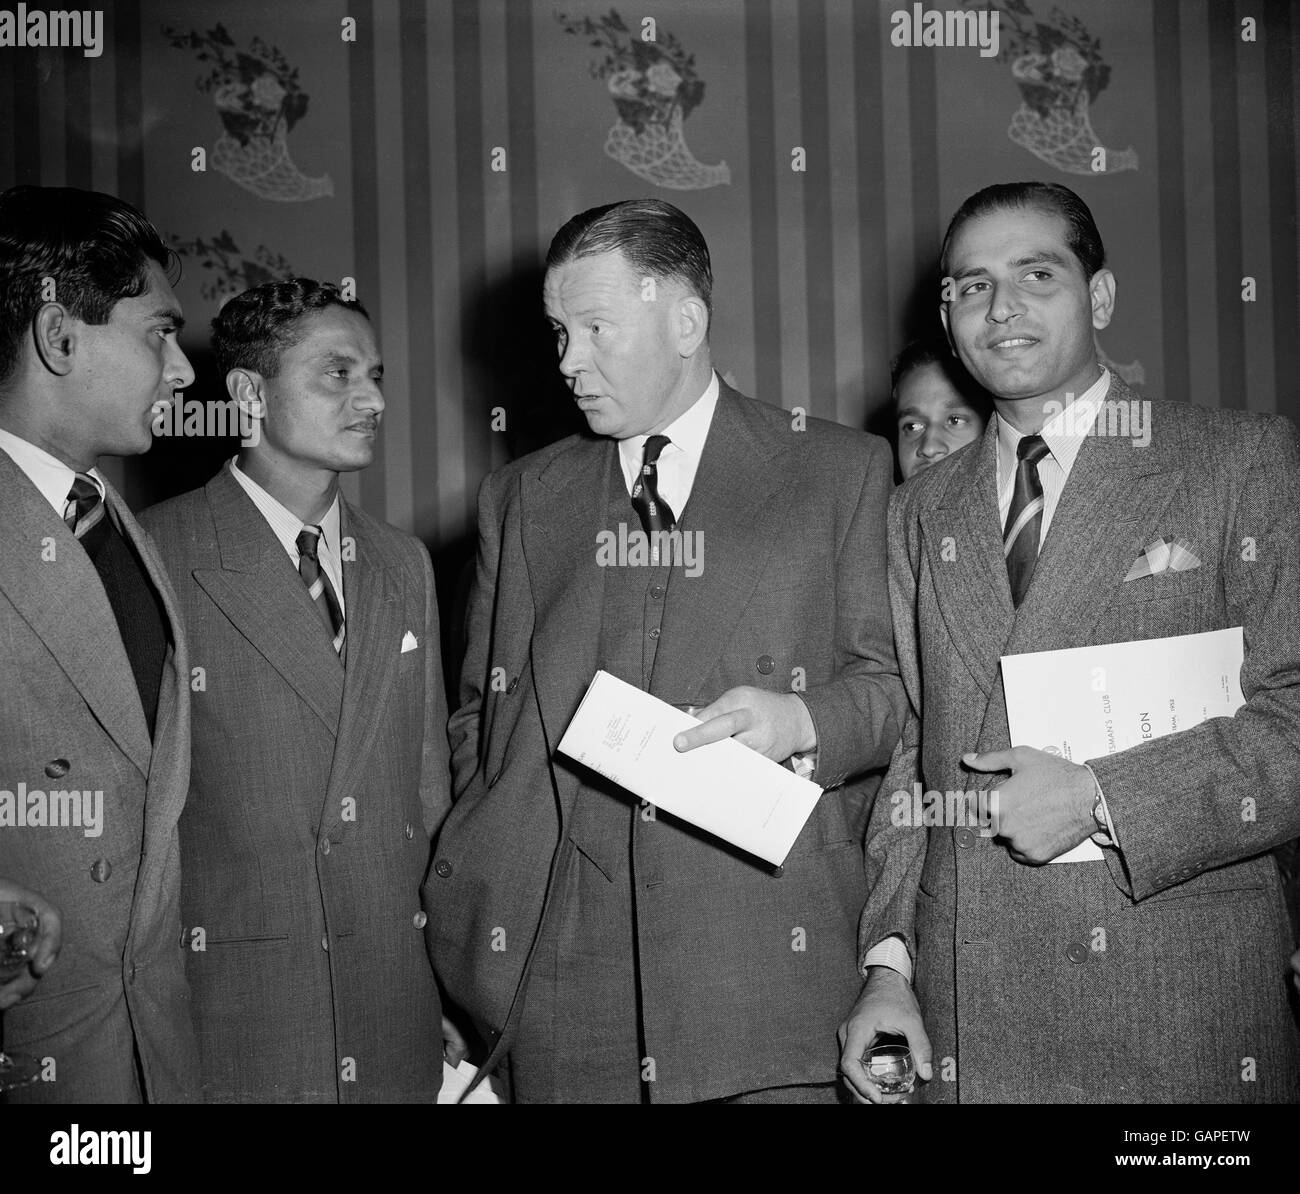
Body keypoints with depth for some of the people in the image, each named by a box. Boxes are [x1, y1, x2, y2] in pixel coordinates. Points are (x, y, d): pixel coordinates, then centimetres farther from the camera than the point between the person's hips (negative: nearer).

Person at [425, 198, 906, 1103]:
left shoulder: (843, 472, 6)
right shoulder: (520, 499, 15)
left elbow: (896, 681, 5)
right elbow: (479, 715, 17)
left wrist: (805, 719, -15)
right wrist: (488, 894, 5)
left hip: (769, 964, -2)